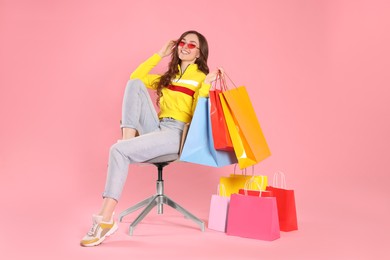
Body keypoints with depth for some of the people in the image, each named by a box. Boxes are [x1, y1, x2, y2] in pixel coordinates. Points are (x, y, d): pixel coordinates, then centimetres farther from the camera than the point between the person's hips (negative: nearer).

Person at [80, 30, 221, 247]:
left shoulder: (202, 77, 6)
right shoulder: (169, 76, 25)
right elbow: (135, 77, 17)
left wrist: (205, 86, -16)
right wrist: (160, 55, 18)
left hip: (177, 133, -6)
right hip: (156, 128, 6)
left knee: (119, 150, -27)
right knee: (135, 84, -9)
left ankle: (106, 220, -26)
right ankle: (128, 136, -20)